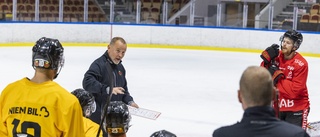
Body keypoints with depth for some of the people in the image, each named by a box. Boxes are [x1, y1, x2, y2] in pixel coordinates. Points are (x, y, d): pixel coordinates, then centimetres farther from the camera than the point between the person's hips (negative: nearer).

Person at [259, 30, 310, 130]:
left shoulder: (301, 64, -19)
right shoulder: (276, 56, -2)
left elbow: (294, 90, -23)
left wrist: (277, 77, -25)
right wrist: (267, 60, -17)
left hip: (296, 109, -5)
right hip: (278, 106, 6)